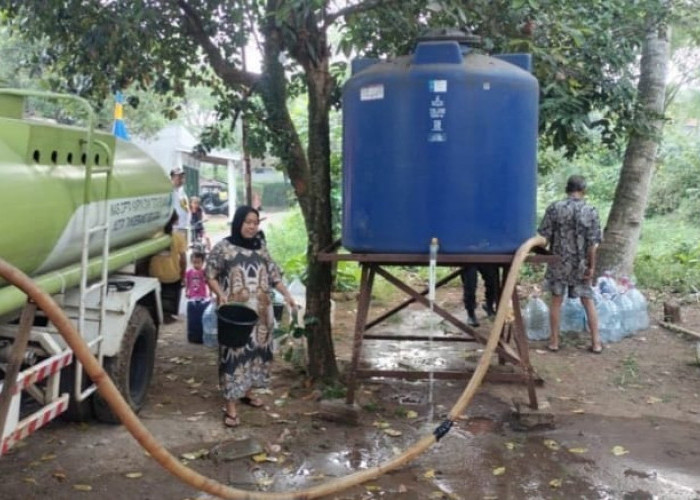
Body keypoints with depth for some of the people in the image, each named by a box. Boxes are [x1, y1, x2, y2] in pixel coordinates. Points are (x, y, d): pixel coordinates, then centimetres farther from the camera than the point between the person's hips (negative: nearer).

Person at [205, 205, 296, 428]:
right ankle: (230, 406, -3)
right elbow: (210, 275, -4)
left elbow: (273, 273, 14)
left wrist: (286, 294, 5)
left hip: (260, 311, 6)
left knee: (257, 349, 13)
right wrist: (221, 294, -20)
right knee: (234, 353, -6)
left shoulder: (260, 246, 11)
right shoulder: (223, 247, -5)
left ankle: (247, 391, 32)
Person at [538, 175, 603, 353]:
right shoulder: (590, 211, -4)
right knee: (588, 301, 10)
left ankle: (554, 341, 12)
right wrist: (591, 266, -2)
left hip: (559, 262, 0)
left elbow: (544, 236, -6)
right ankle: (596, 342, 13)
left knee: (556, 300, 9)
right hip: (581, 264, 0)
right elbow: (593, 242, -7)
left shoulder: (554, 208, -5)